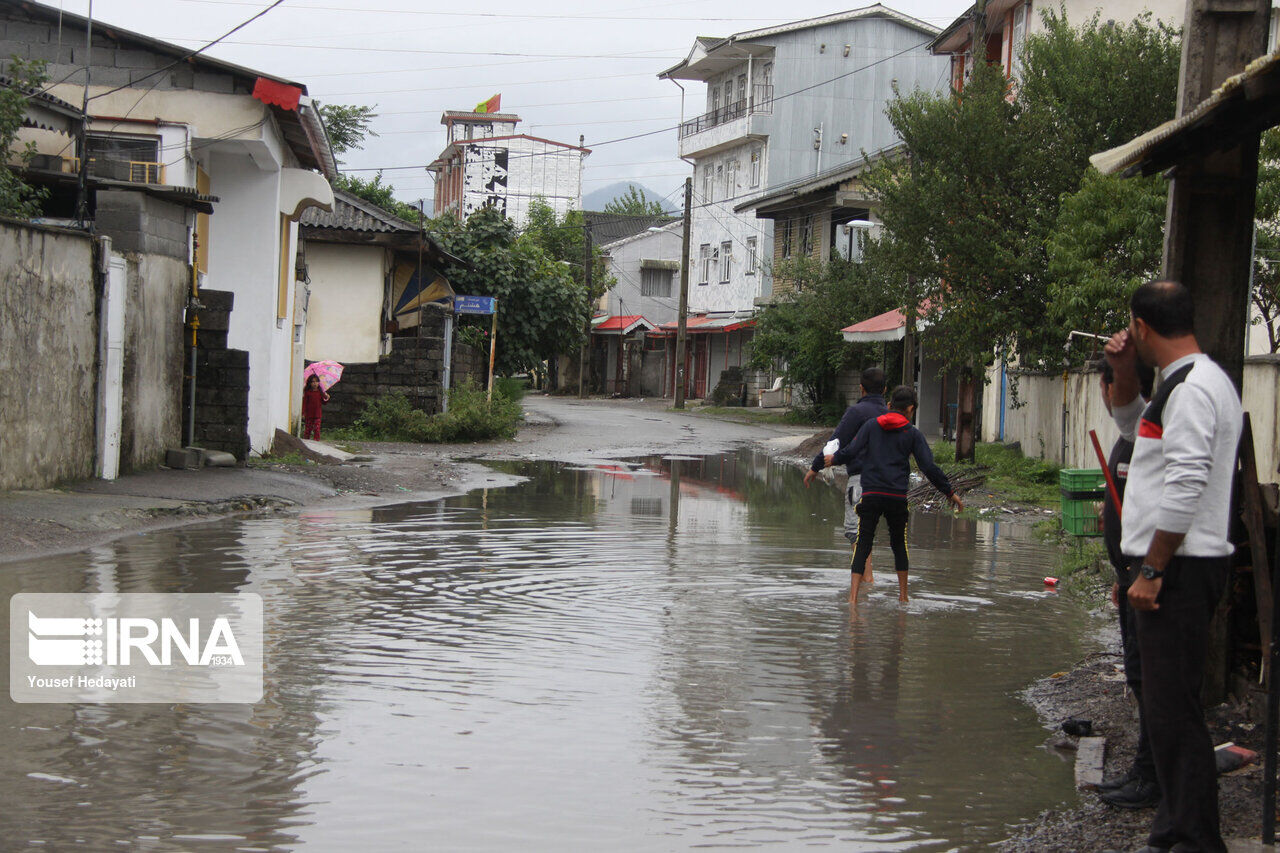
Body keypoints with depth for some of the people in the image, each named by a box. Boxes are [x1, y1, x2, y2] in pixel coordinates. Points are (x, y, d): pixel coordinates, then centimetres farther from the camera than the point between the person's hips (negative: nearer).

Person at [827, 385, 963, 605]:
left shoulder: (871, 425, 6)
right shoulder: (913, 433, 3)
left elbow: (851, 451, 0)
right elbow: (929, 467, 1)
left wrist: (834, 459, 21)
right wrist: (950, 493, 9)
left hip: (871, 495, 0)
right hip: (898, 496, 0)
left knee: (862, 545, 0)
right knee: (899, 544, 17)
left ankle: (853, 597, -12)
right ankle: (903, 596, 23)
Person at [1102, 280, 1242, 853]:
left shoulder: (1192, 388, -16)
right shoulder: (1186, 382, 18)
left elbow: (1185, 488, -24)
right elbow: (1131, 425, 37)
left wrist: (1152, 571, -21)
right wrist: (1124, 372, 19)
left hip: (1180, 568, -11)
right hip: (1173, 567, 11)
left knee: (1173, 708, -9)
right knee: (1165, 703, 16)